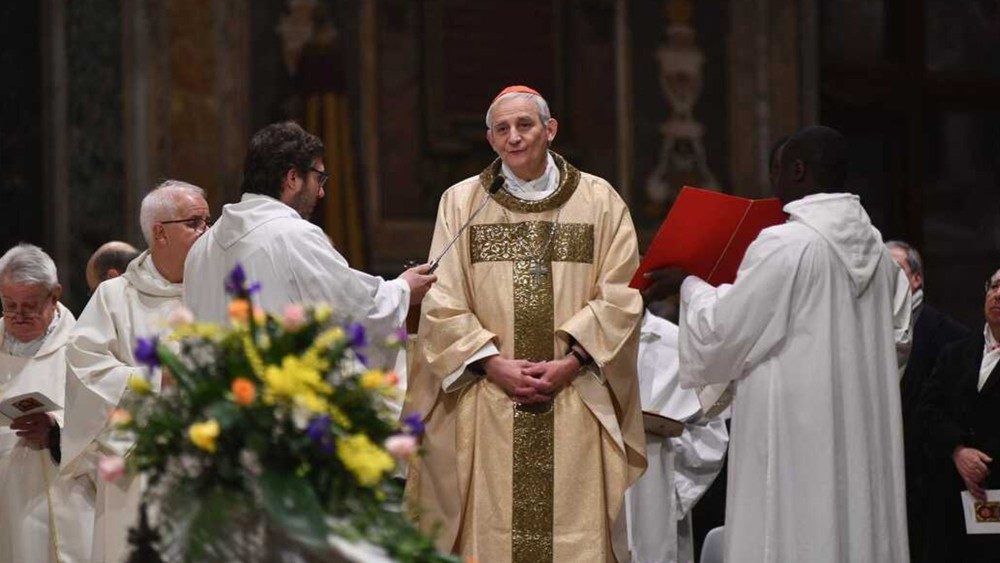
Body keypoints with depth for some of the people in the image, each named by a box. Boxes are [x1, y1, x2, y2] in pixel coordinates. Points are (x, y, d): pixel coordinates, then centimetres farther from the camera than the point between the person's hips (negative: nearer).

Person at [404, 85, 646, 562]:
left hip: (577, 405, 0)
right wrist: (494, 363, -10)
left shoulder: (600, 201, 8)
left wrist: (571, 363, -10)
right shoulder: (460, 202, 9)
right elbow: (442, 302, 3)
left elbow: (620, 295, 1)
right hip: (487, 410, 0)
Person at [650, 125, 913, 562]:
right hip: (864, 441, 7)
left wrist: (689, 285, 9)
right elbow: (898, 341, 16)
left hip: (796, 439, -7)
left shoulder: (783, 244, -13)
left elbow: (721, 333, -8)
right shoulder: (878, 251, 8)